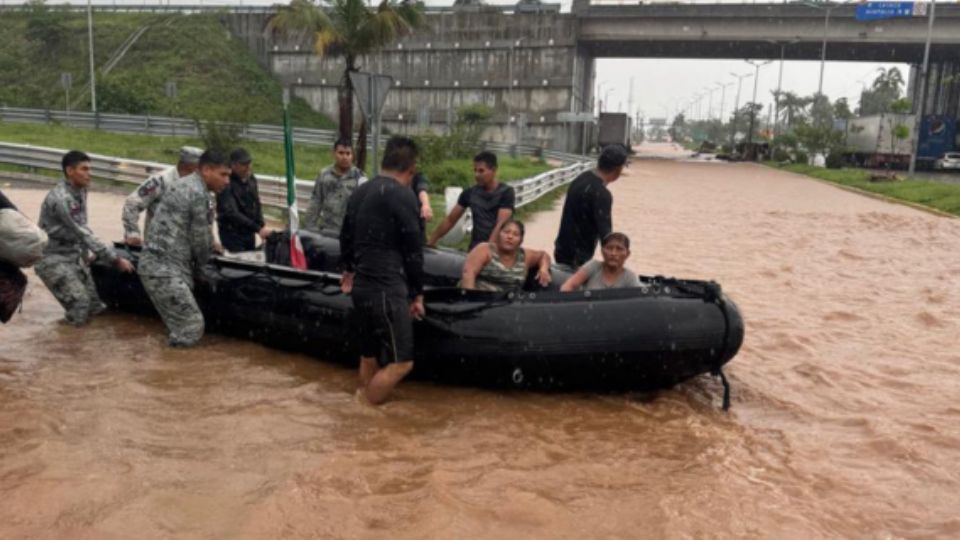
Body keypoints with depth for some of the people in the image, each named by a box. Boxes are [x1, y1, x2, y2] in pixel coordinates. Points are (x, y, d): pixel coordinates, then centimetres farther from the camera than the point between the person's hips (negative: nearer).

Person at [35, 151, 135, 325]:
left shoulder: (80, 192, 3)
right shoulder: (60, 199, -24)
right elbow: (83, 234, -25)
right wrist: (116, 259, -25)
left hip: (75, 256, 8)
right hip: (54, 259, -8)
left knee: (97, 309, 2)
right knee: (79, 311, -16)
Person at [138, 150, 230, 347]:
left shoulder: (185, 185, 18)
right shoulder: (198, 193, -14)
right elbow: (200, 238, -6)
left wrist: (209, 245, 20)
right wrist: (202, 262, 11)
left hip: (159, 264, 10)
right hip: (164, 269, -10)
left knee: (185, 325, 13)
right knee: (192, 327, -6)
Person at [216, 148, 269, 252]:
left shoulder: (251, 179, 5)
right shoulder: (227, 184, -18)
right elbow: (231, 213, -24)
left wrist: (261, 226, 3)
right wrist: (258, 229, -27)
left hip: (249, 232, 7)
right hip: (232, 234, -7)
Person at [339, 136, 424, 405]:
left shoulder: (361, 191, 13)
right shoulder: (402, 195, -13)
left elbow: (346, 236, 24)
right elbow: (413, 249, -11)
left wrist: (349, 270, 40)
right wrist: (417, 294, -1)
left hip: (362, 285, 9)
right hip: (386, 289, -9)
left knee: (370, 356, 19)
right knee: (400, 362, -3)